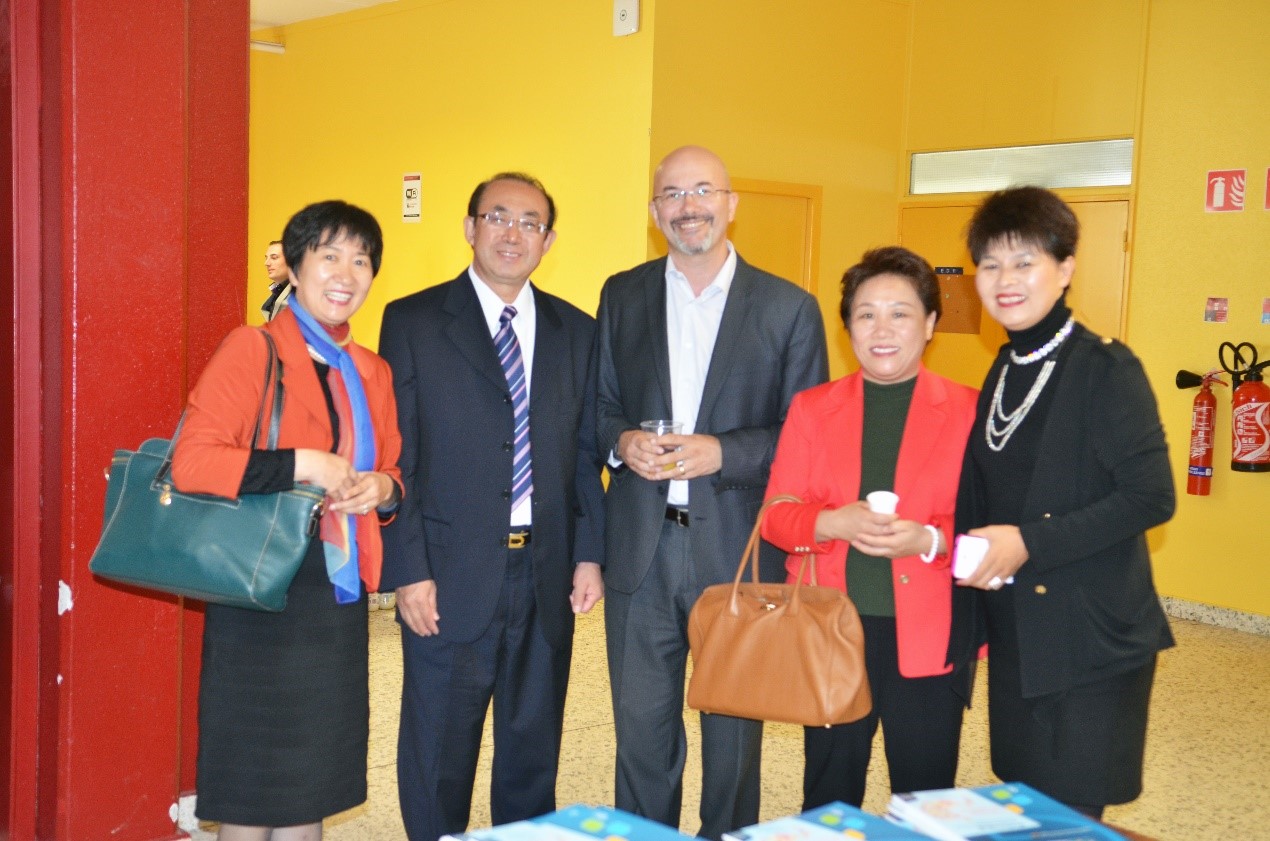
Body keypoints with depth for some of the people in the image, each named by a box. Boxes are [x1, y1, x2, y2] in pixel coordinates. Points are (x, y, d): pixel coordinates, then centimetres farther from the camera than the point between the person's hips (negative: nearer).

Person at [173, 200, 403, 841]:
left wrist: (384, 489, -2)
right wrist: (302, 464, -20)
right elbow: (191, 463, -17)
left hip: (338, 597, 6)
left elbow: (393, 473, 20)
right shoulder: (251, 349, -7)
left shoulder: (372, 373, 12)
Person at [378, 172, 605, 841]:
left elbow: (587, 453, 10)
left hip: (547, 577, 3)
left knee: (534, 747, 15)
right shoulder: (413, 322, -2)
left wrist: (590, 554, 2)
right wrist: (408, 571, -11)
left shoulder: (576, 331, 9)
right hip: (450, 577, -3)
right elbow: (394, 458, -5)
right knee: (438, 747, 9)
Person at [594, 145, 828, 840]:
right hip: (640, 550, 2)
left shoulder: (790, 309, -1)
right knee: (641, 729, 12)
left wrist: (721, 453, -18)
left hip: (738, 551, -2)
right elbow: (600, 406, 12)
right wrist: (623, 442, -11)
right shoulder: (622, 296, 8)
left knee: (733, 731, 12)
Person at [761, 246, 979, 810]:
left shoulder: (968, 410, 0)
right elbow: (775, 514, 2)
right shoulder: (811, 407, 7)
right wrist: (834, 522, -18)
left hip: (928, 639, -2)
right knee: (828, 800, 14)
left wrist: (929, 539, -22)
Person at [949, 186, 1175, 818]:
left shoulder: (1106, 369, -13)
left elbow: (1151, 497, -18)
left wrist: (1029, 543, -22)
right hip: (1016, 637, 7)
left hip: (1090, 642, -7)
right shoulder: (1004, 371, 10)